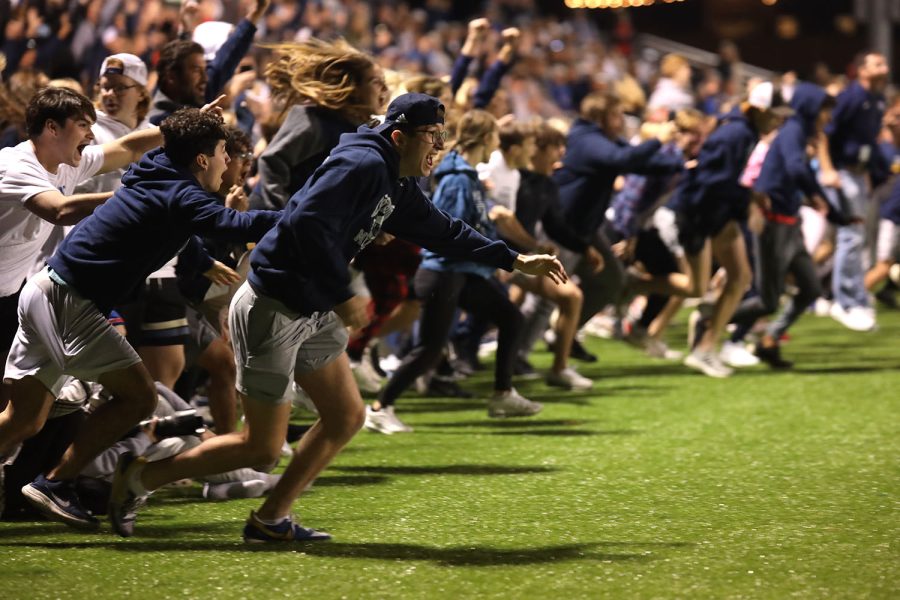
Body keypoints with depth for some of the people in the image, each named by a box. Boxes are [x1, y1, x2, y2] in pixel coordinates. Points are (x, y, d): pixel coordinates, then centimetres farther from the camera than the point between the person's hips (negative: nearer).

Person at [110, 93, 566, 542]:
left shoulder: (396, 187, 11)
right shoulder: (362, 165, -19)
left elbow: (442, 231, 24)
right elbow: (308, 223, -30)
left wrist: (516, 261, 23)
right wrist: (342, 297, -27)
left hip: (313, 315, 10)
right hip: (272, 308, -10)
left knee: (346, 416, 10)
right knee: (262, 448, -4)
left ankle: (271, 520, 17)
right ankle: (140, 476, 8)